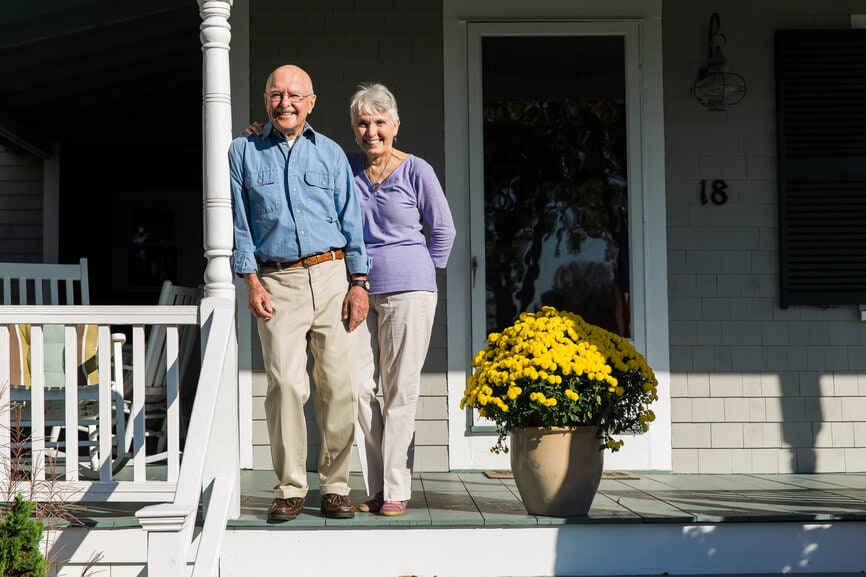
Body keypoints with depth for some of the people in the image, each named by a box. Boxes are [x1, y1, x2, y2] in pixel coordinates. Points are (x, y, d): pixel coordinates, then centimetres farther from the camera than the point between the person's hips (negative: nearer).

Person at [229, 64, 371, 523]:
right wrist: (252, 282, -2)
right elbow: (239, 223, 8)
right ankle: (290, 488, 1)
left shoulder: (330, 153, 12)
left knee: (339, 384, -2)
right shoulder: (244, 153, 10)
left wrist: (358, 284, 2)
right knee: (285, 385, -9)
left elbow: (352, 222, 10)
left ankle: (335, 486, 8)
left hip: (332, 277, 1)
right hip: (277, 281, -1)